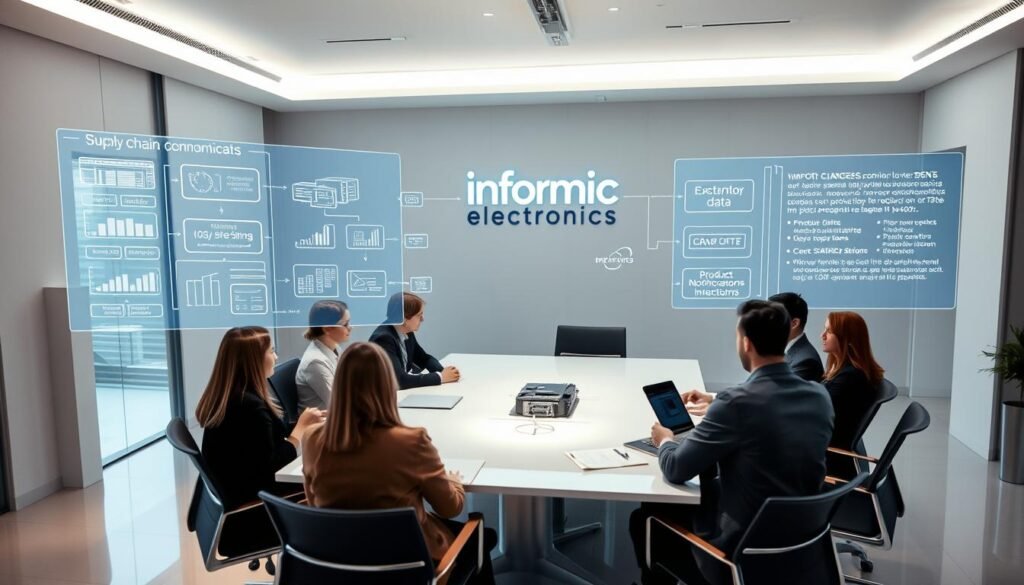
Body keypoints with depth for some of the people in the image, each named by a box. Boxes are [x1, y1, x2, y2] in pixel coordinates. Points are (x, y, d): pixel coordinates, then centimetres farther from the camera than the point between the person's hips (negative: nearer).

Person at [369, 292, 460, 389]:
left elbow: (425, 358, 12)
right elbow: (400, 380, -29)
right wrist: (440, 377, -22)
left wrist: (443, 371, -7)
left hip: (403, 391, 6)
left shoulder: (407, 333, -1)